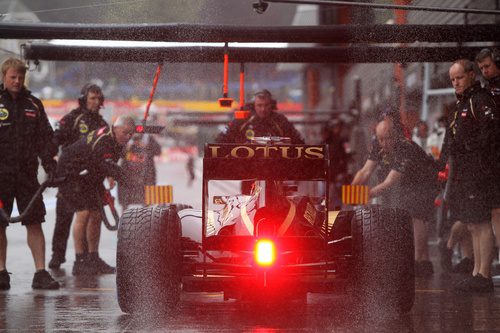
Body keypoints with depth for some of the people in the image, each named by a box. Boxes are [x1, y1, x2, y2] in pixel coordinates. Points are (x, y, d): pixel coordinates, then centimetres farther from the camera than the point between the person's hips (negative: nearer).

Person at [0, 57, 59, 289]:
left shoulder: (33, 105, 12)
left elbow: (44, 137, 14)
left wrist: (49, 162, 1)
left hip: (27, 172, 2)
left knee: (35, 223, -1)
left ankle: (41, 273, -2)